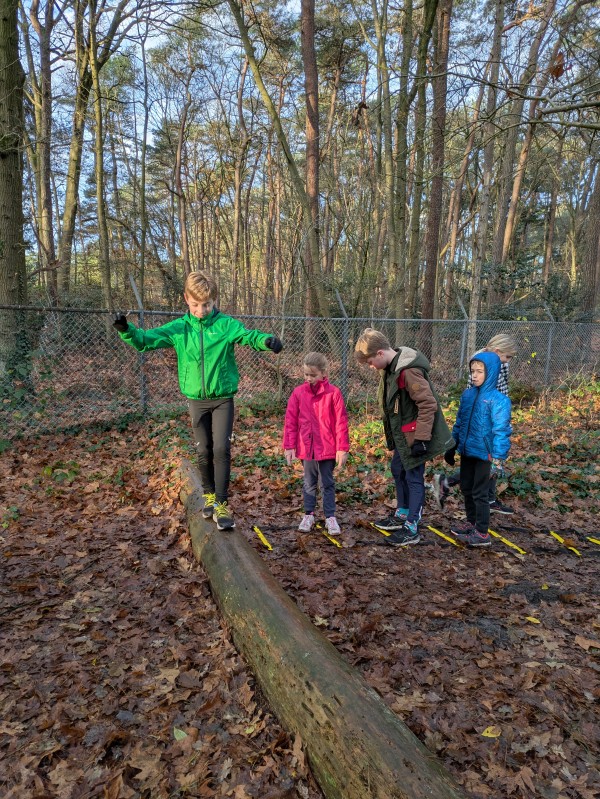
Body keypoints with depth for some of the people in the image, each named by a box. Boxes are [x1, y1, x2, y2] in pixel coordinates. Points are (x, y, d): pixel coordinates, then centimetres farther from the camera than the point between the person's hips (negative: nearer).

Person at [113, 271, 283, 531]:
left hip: (223, 399, -2)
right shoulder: (179, 328, -2)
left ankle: (221, 505, 1)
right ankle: (209, 495, 32)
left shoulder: (226, 325, -8)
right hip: (196, 400, 2)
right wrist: (126, 330, -24)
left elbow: (249, 335, -21)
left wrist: (267, 340, -44)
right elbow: (146, 340, -4)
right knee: (204, 452, 10)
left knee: (221, 449, -9)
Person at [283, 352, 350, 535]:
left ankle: (330, 517, 21)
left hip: (328, 448, -2)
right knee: (309, 483, 16)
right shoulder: (298, 392, -2)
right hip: (306, 447, 2)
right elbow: (290, 421, 1)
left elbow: (341, 422, -7)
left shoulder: (333, 392, -8)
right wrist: (289, 446, -2)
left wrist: (343, 448, -8)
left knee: (327, 483, 10)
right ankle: (308, 515, 29)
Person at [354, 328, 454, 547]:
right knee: (399, 472, 21)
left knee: (413, 478, 1)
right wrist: (393, 435, 19)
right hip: (401, 435, 10)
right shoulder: (391, 367, 5)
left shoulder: (409, 371, -26)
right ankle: (403, 515, 39)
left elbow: (428, 404, -26)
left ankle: (412, 529, 14)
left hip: (413, 436, -10)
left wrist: (421, 438, -24)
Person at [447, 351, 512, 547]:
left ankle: (482, 533, 15)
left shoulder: (498, 400, -15)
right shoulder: (467, 395, 4)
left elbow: (501, 430, -17)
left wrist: (498, 459, -20)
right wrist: (452, 447, 15)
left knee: (480, 492, 2)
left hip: (483, 453, -6)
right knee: (466, 489, 17)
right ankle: (471, 522, 36)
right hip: (466, 451, 7)